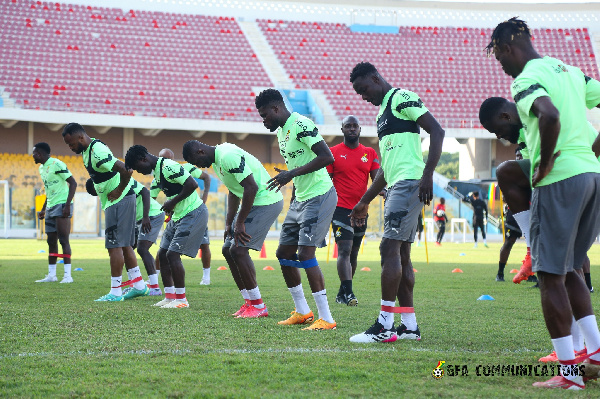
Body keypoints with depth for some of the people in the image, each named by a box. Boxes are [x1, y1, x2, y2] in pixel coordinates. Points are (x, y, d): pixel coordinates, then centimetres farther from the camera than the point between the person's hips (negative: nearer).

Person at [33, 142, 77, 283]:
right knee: (51, 241, 9)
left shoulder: (57, 164, -14)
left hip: (62, 205, -9)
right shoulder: (42, 168, 16)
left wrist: (68, 205, -21)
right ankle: (51, 275, 15)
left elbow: (73, 183, -15)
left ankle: (67, 275, -11)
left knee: (63, 240, -11)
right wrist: (43, 209, 25)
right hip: (51, 207, 9)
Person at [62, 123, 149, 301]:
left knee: (114, 246, -6)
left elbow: (126, 170, -31)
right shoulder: (88, 150, 8)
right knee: (124, 245, 14)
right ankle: (139, 286, 21)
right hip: (113, 202, 10)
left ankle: (115, 293, -2)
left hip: (119, 200, -10)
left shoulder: (98, 152, -23)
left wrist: (119, 191, -18)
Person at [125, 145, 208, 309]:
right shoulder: (156, 171, 11)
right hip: (178, 216, 10)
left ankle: (181, 298, -5)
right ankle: (170, 296, 15)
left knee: (173, 254, -14)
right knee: (162, 254, 9)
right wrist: (171, 208, 8)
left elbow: (192, 185, -26)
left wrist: (173, 203, -17)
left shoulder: (168, 167, -20)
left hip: (193, 214, -10)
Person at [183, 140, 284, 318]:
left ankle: (259, 306, -8)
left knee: (238, 250, -15)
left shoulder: (228, 156, -21)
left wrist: (240, 223, -21)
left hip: (266, 202, -11)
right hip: (254, 203, 11)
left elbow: (252, 187, -26)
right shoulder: (217, 161, 12)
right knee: (227, 249, 10)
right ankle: (249, 302, 15)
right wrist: (228, 223, 12)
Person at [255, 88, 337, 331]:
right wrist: (292, 203, 23)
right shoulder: (281, 131, 14)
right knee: (284, 253, 12)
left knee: (305, 254, -15)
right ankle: (302, 311, 23)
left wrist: (292, 174, -23)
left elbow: (327, 157, -24)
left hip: (319, 196, -10)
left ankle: (326, 318, -10)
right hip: (301, 199, 10)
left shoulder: (301, 125, -17)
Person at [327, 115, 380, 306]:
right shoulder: (333, 152, 0)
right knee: (345, 249, -16)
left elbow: (377, 179, 4)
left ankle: (342, 293, 19)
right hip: (341, 208, -5)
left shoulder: (370, 153, 10)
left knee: (353, 252, 10)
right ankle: (348, 292, -20)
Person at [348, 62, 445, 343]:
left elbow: (437, 132, -14)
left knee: (390, 248, -13)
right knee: (401, 254, 8)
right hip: (395, 186, 10)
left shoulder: (402, 98, -4)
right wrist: (364, 202, 29)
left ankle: (384, 325, -14)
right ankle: (409, 325, 12)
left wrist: (427, 174, -23)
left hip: (409, 183, -10)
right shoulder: (383, 111, 25)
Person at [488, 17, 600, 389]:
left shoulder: (526, 80, -11)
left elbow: (549, 115, -30)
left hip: (560, 180, -8)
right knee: (568, 269, 20)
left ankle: (569, 372, 1)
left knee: (551, 276, 0)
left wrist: (544, 163, -17)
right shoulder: (569, 70, 15)